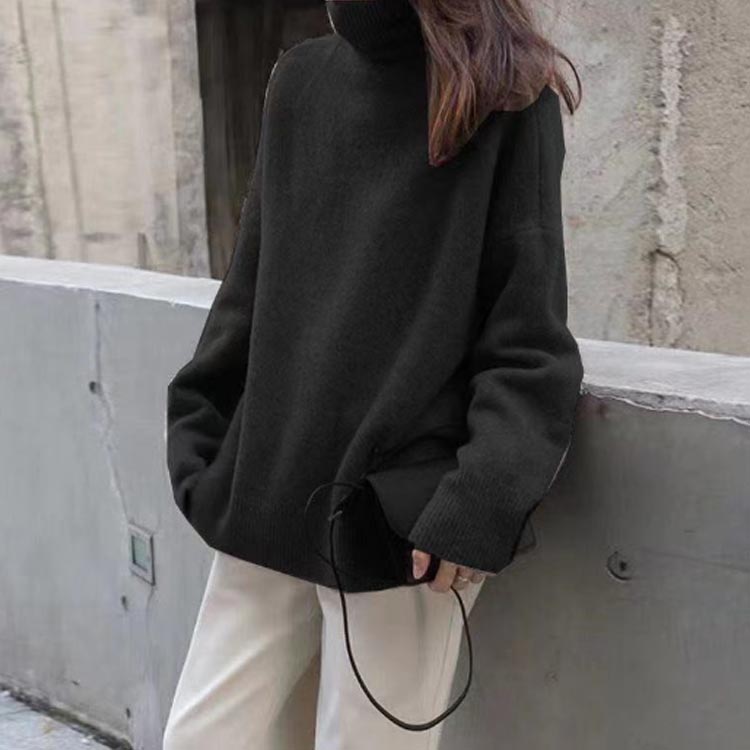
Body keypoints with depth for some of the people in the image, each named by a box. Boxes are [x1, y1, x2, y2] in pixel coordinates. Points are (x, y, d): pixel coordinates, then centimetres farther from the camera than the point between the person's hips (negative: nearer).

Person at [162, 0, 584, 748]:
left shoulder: (506, 95, -4)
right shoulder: (299, 81, 11)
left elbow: (528, 336, -8)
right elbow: (253, 287, 14)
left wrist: (484, 500, -18)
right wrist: (198, 437, 9)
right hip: (271, 496, 6)